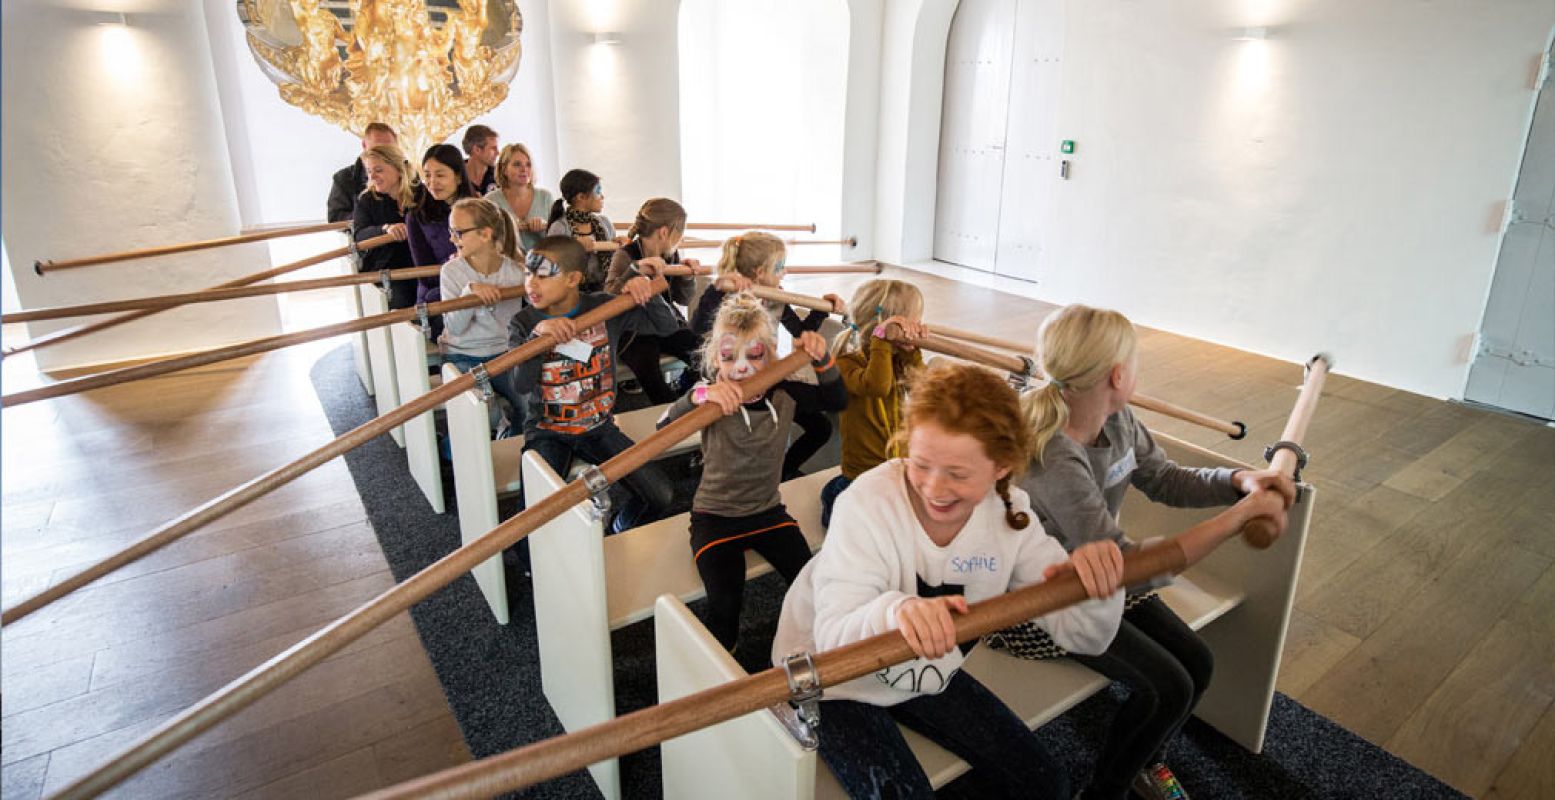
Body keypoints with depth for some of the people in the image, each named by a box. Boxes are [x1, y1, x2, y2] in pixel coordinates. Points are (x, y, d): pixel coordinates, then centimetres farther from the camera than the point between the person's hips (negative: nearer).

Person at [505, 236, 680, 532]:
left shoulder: (602, 308, -5)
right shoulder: (524, 323, -8)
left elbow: (665, 326, -1)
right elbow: (521, 385, -21)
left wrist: (645, 292, -19)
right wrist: (538, 334, -34)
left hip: (599, 427, 2)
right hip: (547, 433, -2)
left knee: (660, 496, -6)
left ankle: (619, 536, 24)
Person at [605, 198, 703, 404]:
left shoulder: (671, 255, 4)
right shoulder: (626, 255, -14)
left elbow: (683, 299, 12)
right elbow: (609, 297, -29)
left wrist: (688, 276, -7)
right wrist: (637, 268, -39)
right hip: (634, 332, -5)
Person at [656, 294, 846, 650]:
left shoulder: (782, 392, -8)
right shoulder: (715, 400, -18)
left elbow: (836, 400, -4)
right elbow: (663, 429, -31)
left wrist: (822, 359, -20)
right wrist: (698, 396, -48)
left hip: (768, 511, 4)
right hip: (715, 517, -3)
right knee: (725, 604, -20)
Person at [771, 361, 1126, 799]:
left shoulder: (1010, 514, -16)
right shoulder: (867, 504, -30)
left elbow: (1080, 636, -16)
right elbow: (834, 641, -35)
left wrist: (1096, 586, -39)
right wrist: (893, 612, -57)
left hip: (926, 676, 5)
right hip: (834, 682, -4)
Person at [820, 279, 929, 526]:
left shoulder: (899, 360, 6)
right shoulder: (847, 363, -15)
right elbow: (877, 386, -36)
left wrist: (911, 351, -14)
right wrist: (882, 339, -32)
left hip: (901, 471, 7)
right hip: (860, 479, -7)